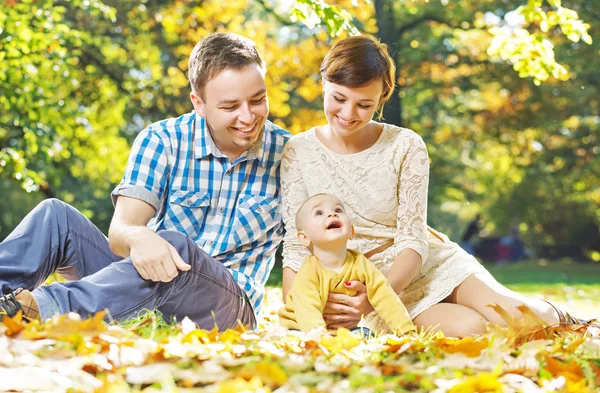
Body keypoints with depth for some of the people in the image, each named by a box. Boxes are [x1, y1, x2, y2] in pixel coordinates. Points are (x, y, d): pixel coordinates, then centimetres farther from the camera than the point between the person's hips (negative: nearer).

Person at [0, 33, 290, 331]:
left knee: (176, 244, -36)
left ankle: (42, 307, -50)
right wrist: (138, 237, -41)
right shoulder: (162, 141, -3)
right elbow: (121, 228, -15)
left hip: (231, 305, -2)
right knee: (56, 215, -17)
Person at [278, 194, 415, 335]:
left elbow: (385, 297, -9)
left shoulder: (360, 263, -7)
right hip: (300, 328, -5)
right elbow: (307, 311, -34)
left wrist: (406, 331, -20)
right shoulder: (308, 273, -21)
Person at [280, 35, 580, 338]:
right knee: (468, 329, -28)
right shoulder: (298, 152, -6)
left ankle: (554, 317, 15)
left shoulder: (406, 147, -7)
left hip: (433, 265, 1)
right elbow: (296, 244, -7)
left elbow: (414, 240, -11)